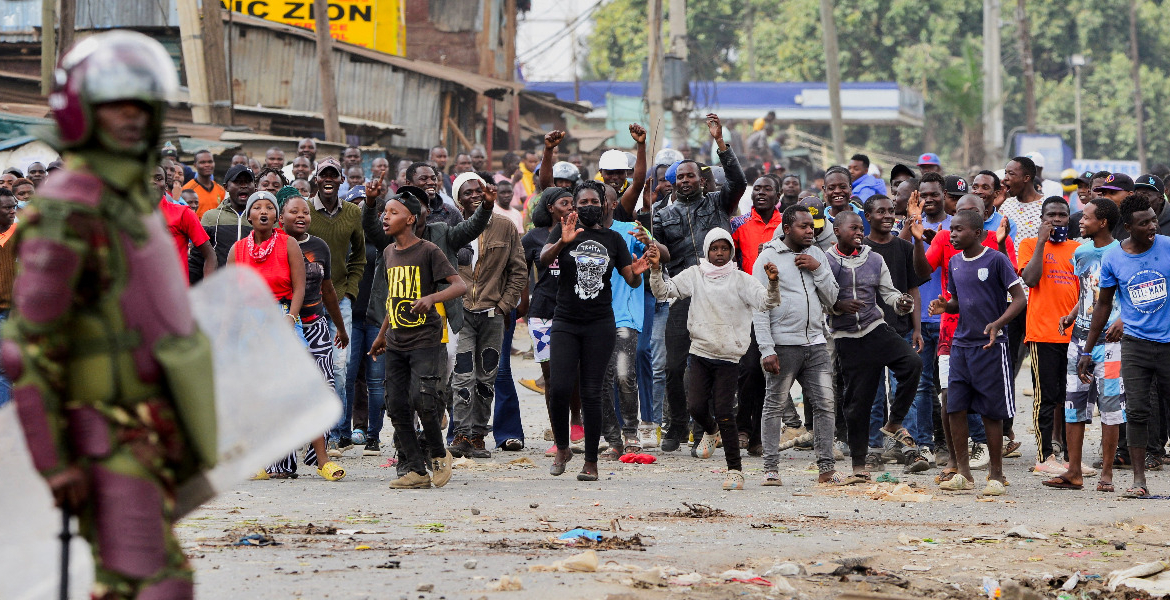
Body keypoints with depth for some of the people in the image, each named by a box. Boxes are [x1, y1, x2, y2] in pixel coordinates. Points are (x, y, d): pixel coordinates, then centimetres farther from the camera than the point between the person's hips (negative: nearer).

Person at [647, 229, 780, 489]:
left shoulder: (741, 280, -1)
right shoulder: (694, 276, 6)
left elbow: (766, 303, -9)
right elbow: (664, 290, 4)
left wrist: (773, 283, -28)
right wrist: (656, 269, -13)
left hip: (729, 356, -3)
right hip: (700, 351, 3)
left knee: (724, 413, -8)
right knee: (696, 406, -5)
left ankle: (735, 470, 0)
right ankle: (710, 431, 32)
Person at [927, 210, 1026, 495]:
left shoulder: (996, 260, -8)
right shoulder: (954, 263, 11)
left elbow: (1019, 299, -9)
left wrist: (998, 324, -24)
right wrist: (945, 306, -1)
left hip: (990, 346, -6)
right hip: (960, 343, 6)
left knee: (991, 412, -1)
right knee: (954, 407, 2)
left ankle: (996, 475, 8)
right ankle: (963, 473, 11)